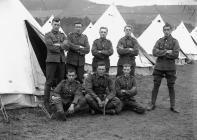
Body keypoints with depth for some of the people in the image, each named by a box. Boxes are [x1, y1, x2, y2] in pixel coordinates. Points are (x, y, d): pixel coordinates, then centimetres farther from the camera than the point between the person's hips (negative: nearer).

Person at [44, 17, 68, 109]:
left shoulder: (62, 35, 17)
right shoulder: (48, 35, 2)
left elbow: (67, 45, 1)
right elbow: (50, 47, -13)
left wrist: (58, 45, -13)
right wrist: (61, 47, -5)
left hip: (61, 60, 5)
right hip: (51, 60, -5)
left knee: (60, 81, 9)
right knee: (49, 82, -6)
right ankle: (46, 102, -3)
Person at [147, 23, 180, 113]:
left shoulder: (174, 41, 1)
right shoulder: (159, 41, 7)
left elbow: (176, 55, -12)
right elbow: (154, 52, -7)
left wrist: (161, 53, -11)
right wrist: (166, 51, -15)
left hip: (170, 67, -1)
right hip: (159, 66, 2)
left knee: (171, 87, 4)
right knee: (156, 86, 4)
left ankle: (173, 106, 13)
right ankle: (152, 104, 14)